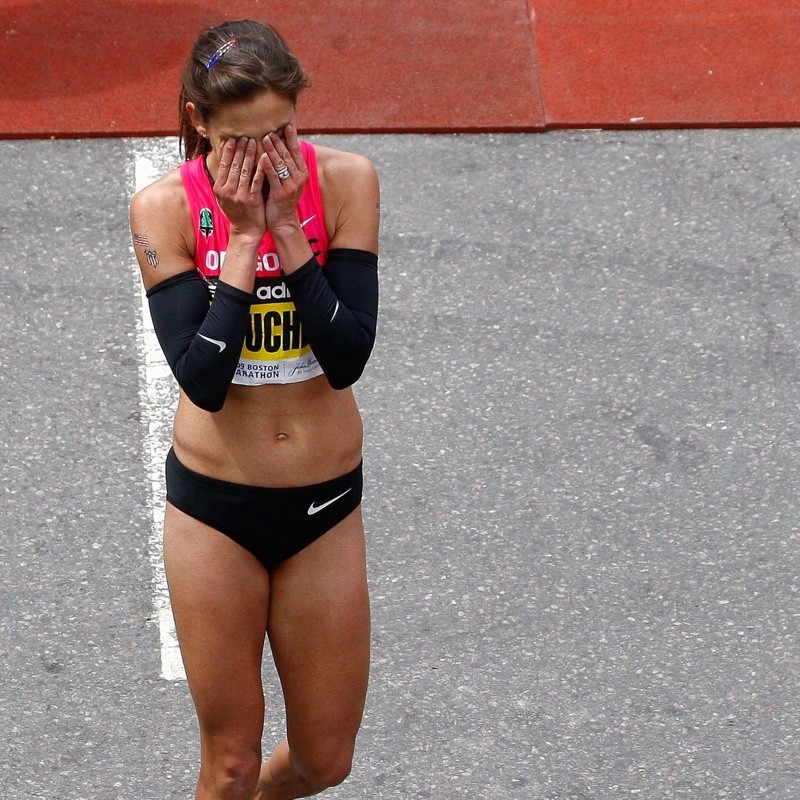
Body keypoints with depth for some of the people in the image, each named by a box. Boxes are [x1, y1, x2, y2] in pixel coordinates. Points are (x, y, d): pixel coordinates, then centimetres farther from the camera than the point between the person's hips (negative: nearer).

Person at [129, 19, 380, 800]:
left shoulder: (344, 182, -11)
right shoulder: (166, 207, -14)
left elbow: (348, 356, -16)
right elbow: (201, 378, -20)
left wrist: (286, 226, -22)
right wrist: (241, 235, -22)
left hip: (325, 502, 2)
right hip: (214, 506, -2)